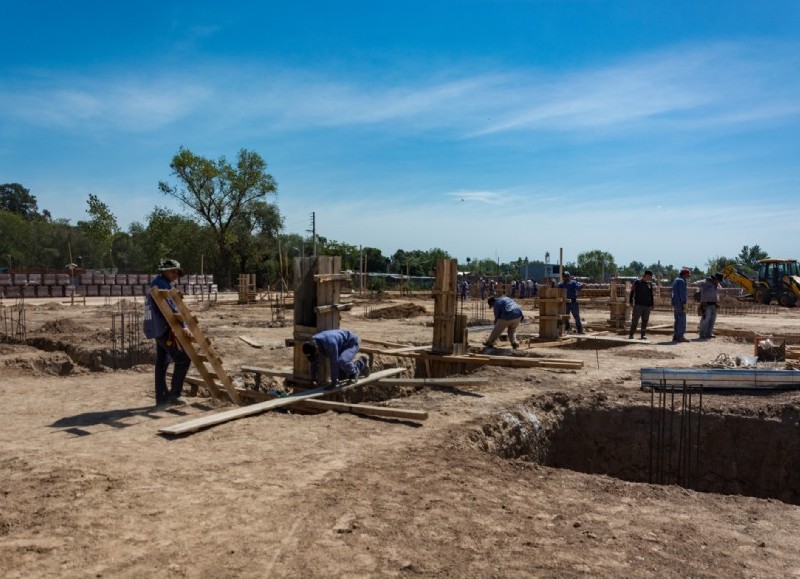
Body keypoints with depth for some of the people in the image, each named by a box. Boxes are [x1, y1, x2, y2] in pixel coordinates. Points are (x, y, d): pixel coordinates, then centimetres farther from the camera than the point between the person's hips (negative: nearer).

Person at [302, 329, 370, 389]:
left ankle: (354, 372, -6)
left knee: (342, 361, -37)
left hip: (351, 344, -8)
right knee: (341, 375, 6)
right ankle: (360, 363, 27)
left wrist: (334, 383, -35)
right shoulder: (312, 344, -17)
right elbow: (314, 362, -6)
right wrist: (313, 380, -6)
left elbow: (334, 363, -39)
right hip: (341, 347, 8)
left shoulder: (330, 343, -41)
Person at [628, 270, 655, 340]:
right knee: (635, 320, -5)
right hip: (638, 305, -5)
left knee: (645, 321, 6)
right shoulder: (637, 282, -3)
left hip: (647, 305, 5)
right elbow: (632, 292, -3)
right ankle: (631, 334, -2)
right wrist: (631, 301, -9)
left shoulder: (650, 283, 12)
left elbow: (651, 295, 19)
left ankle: (643, 335, 12)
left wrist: (652, 304, 15)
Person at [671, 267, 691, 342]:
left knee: (677, 320, 12)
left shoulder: (676, 280, 19)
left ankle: (675, 336, 13)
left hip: (675, 303, 10)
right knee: (682, 320, -8)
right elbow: (682, 294, -18)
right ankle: (680, 336, -9)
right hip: (680, 303, -10)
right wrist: (684, 304, -19)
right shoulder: (681, 281, -13)